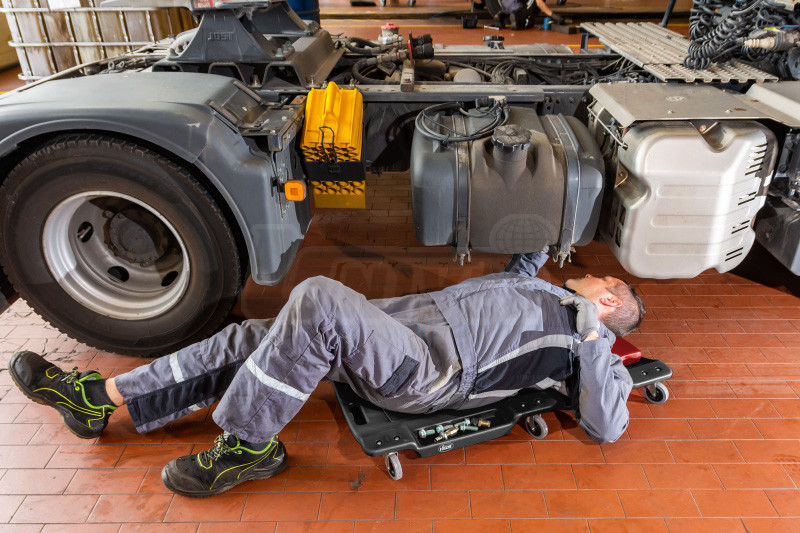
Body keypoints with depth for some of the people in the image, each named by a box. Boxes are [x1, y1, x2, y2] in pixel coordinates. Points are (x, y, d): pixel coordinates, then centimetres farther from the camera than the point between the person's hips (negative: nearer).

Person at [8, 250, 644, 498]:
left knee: (318, 299, -33)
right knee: (253, 340, 0)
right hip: (399, 321, 9)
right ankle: (101, 399, 8)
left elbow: (607, 426, -5)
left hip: (430, 370, -8)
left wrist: (593, 340, -10)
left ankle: (245, 446, -15)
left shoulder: (582, 344, 8)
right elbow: (521, 261, 46)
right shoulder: (540, 288, 28)